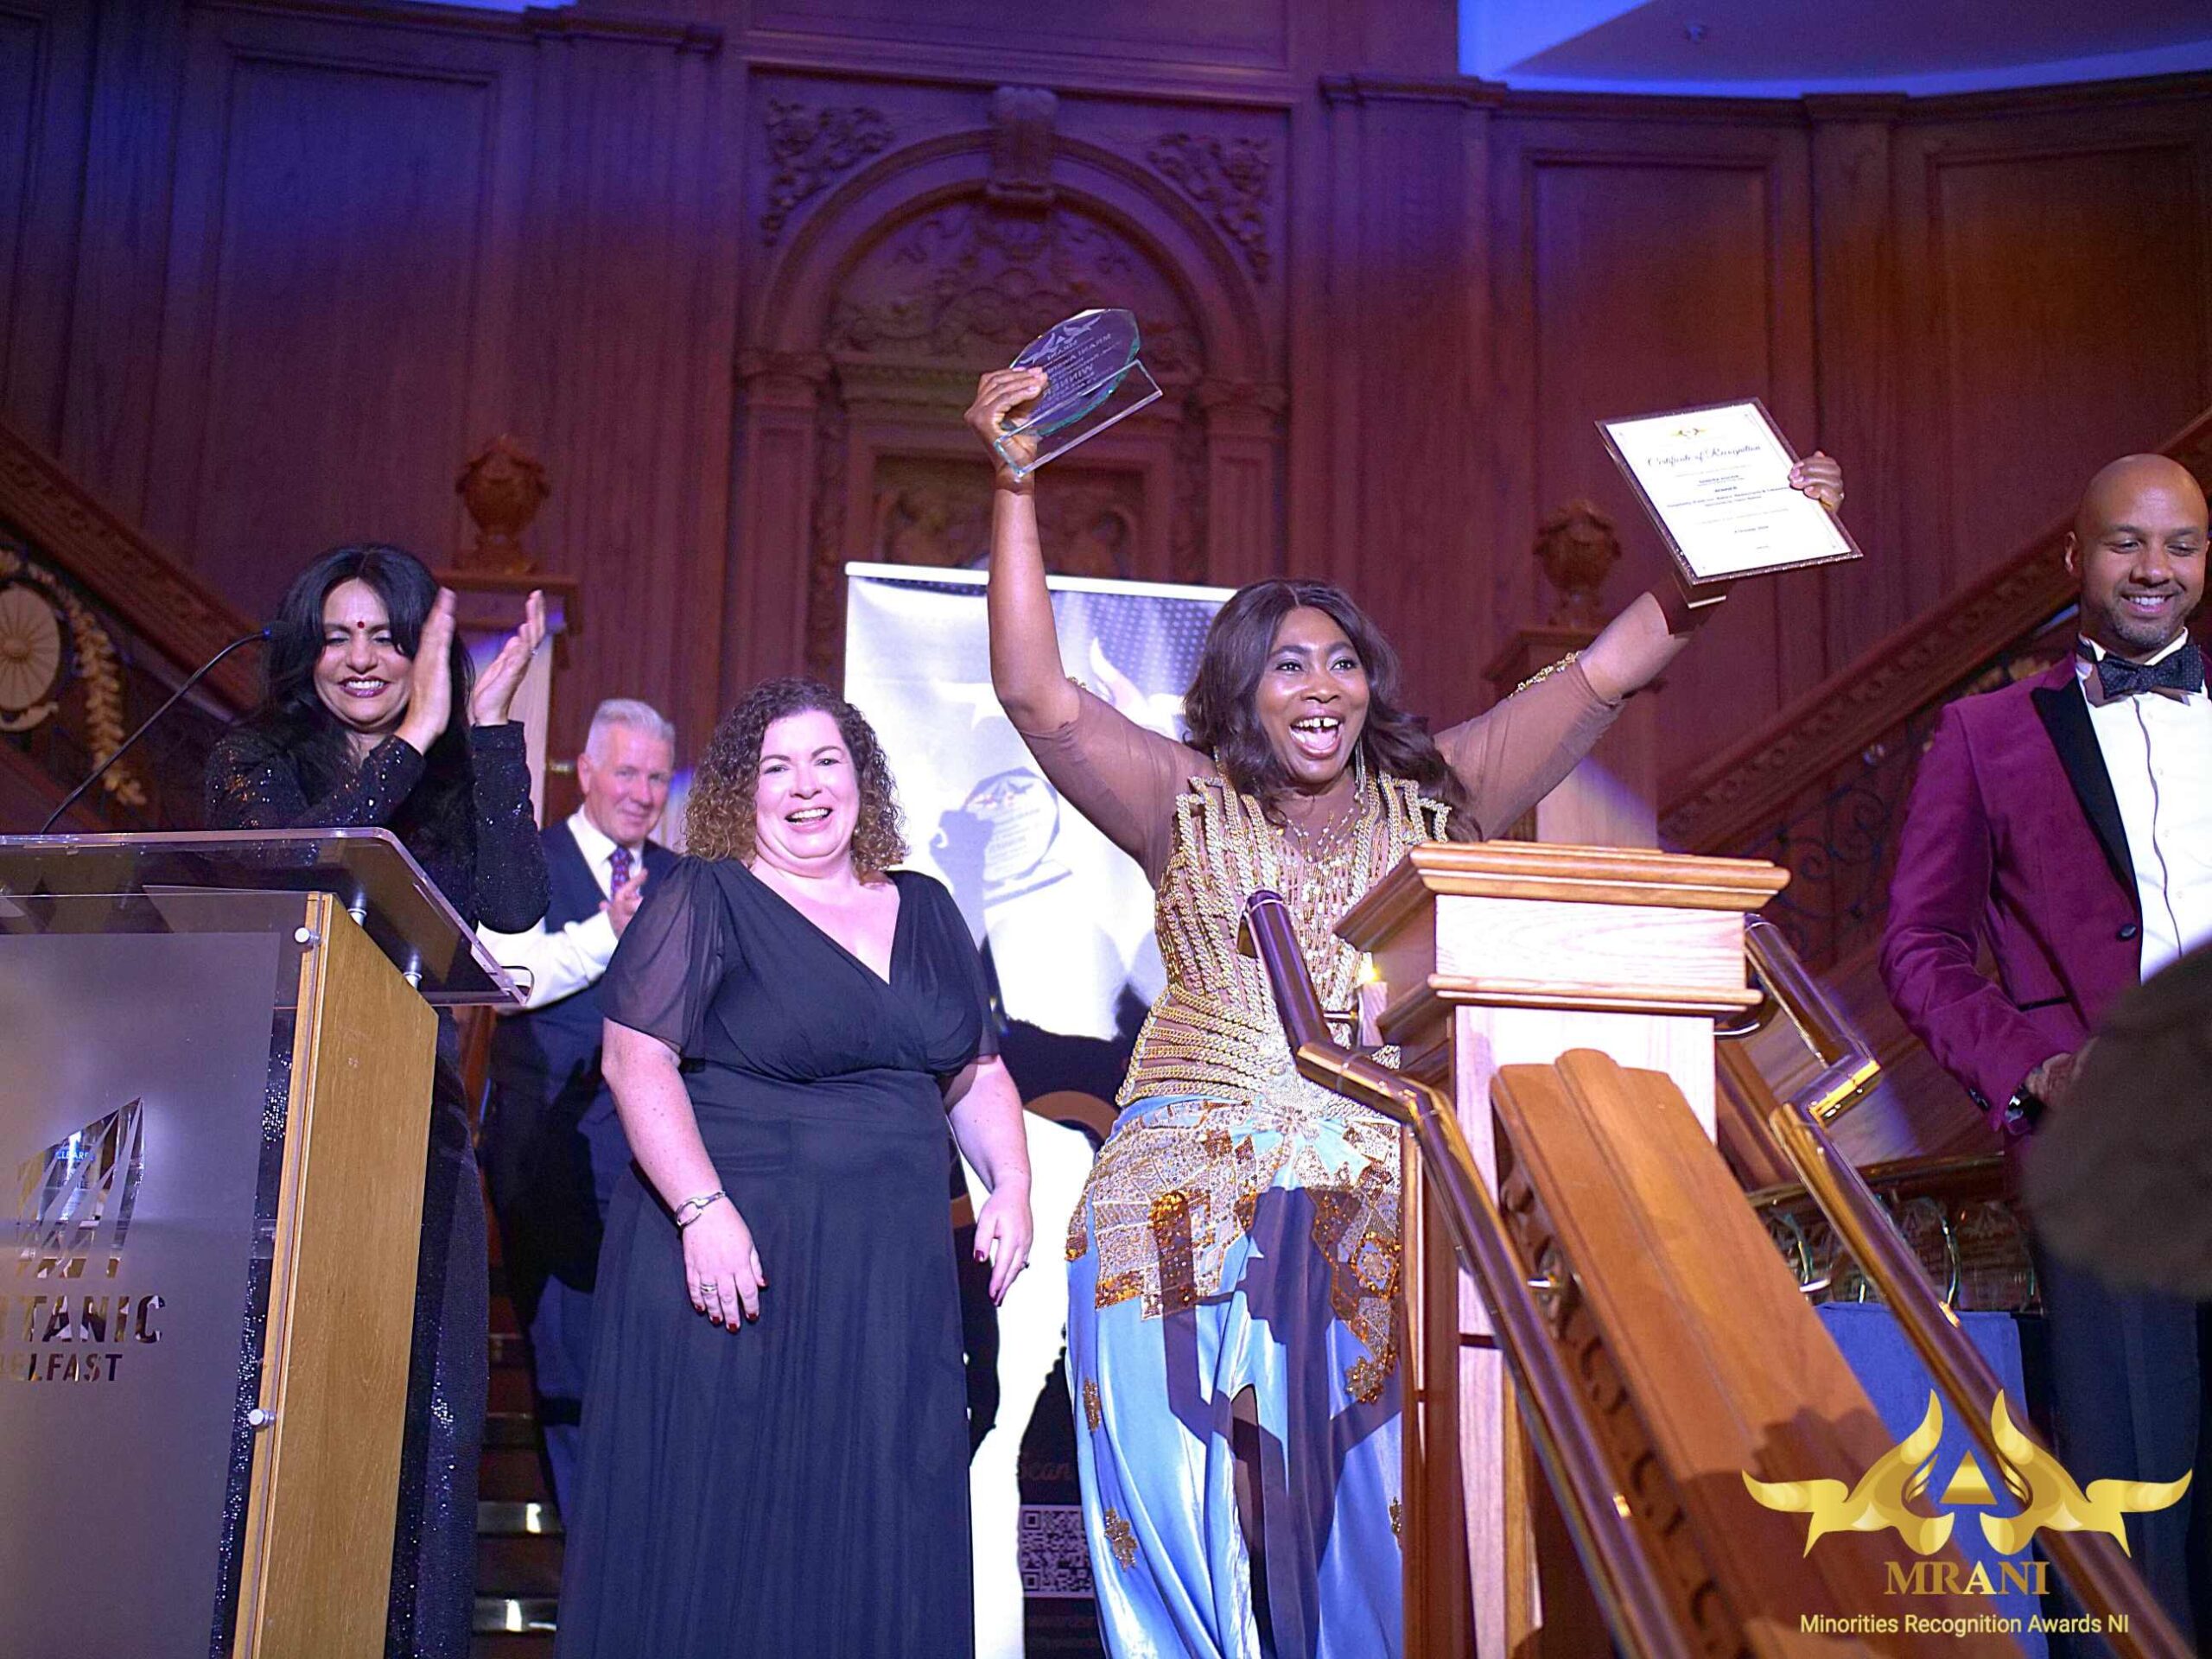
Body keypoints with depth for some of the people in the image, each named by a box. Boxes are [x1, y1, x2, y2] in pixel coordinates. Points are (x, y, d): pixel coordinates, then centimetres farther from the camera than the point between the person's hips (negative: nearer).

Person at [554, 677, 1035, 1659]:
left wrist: (1010, 1184, 5)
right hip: (734, 1253, -4)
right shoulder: (703, 901, -1)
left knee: (881, 1528, 6)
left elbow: (976, 1072, 20)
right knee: (720, 1527, -1)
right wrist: (703, 1210, -19)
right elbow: (635, 1060, -10)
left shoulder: (924, 912, 15)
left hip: (892, 1274, 5)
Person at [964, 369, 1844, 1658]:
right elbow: (1039, 697, -4)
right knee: (1197, 1522, -2)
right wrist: (1018, 485, -10)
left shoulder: (1433, 800, 11)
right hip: (1191, 1207, -1)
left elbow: (1605, 672, 9)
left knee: (1367, 1525, -2)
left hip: (1384, 1215, 1)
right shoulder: (1189, 806, 7)